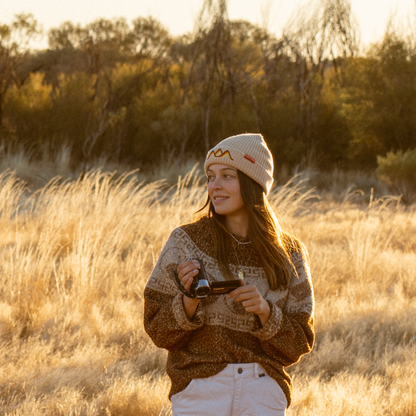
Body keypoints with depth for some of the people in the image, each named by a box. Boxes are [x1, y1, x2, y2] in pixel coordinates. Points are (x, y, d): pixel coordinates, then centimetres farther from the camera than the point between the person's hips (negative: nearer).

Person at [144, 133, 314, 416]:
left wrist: (265, 311, -13)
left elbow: (298, 346, 3)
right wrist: (189, 300, -18)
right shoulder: (186, 241, -1)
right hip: (199, 389, -1)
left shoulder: (289, 254, 4)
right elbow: (158, 331, 0)